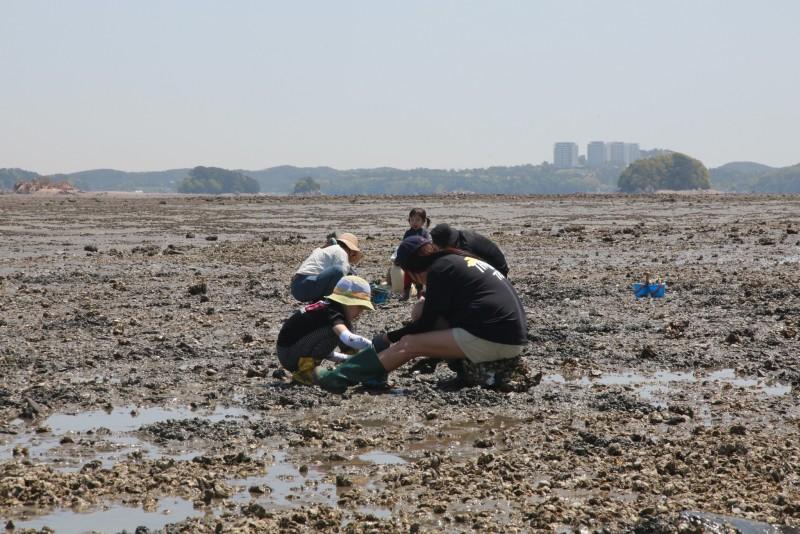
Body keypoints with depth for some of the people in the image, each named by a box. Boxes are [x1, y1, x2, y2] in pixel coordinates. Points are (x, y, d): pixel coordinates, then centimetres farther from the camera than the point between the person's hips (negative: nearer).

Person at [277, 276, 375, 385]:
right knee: (335, 331, -21)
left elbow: (323, 348, 20)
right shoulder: (332, 313, -18)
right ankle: (304, 370, -14)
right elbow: (348, 339, -38)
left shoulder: (325, 307, 10)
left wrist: (348, 358, 14)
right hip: (289, 355, -10)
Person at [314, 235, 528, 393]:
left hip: (492, 338, -9)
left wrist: (389, 338, 11)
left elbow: (427, 322, -2)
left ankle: (341, 378, -7)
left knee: (407, 345, -5)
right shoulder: (461, 261, 22)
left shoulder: (440, 269, -4)